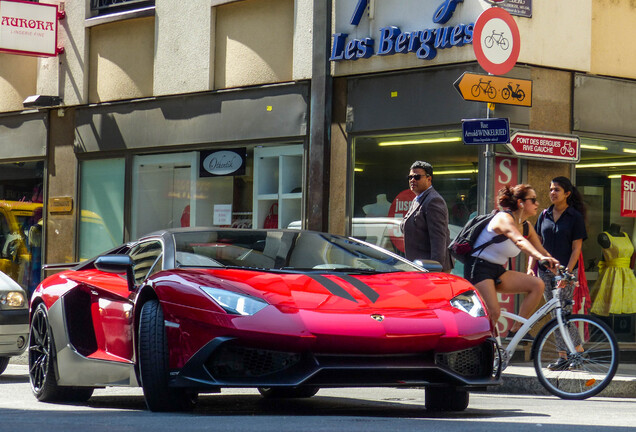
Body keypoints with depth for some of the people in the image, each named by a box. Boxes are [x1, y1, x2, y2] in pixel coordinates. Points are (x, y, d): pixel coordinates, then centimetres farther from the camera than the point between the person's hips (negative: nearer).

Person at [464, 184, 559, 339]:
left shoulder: (527, 227, 8)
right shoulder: (504, 218, -19)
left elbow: (541, 250, 8)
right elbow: (519, 241, -37)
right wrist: (541, 257, -52)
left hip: (498, 271, 9)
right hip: (479, 268, -8)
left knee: (537, 285, -9)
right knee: (494, 312, -25)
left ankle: (515, 330, -6)